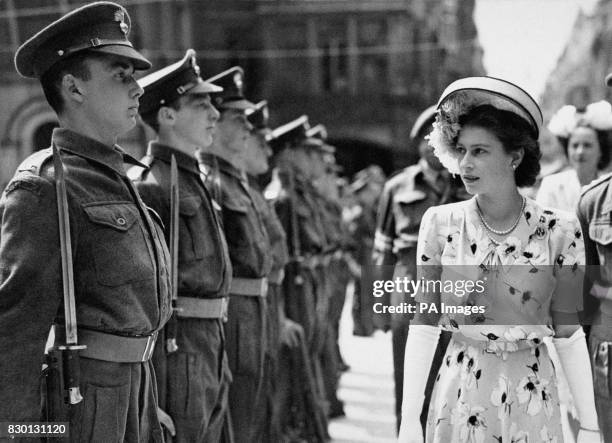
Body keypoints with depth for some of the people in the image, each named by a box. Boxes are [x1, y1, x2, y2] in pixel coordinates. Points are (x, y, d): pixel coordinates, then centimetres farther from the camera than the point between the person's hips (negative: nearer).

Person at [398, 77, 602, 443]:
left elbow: (568, 333, -3)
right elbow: (424, 324, -3)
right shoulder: (440, 224, -5)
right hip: (460, 397, 1)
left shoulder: (558, 231, -8)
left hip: (532, 399, -1)